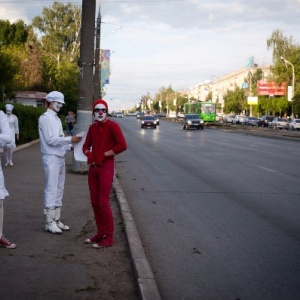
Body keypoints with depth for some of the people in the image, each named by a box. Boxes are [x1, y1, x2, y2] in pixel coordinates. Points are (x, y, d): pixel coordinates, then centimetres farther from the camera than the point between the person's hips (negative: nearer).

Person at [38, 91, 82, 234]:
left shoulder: (56, 118, 17)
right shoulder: (45, 118, -10)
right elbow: (51, 139, -18)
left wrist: (70, 145, 3)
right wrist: (70, 139, -17)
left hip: (60, 157, 9)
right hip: (51, 158, -9)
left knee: (59, 190, 11)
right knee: (51, 190, -6)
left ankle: (56, 220, 18)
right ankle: (49, 222, -1)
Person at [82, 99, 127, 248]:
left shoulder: (112, 126, -9)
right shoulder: (92, 127, 11)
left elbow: (122, 145, -19)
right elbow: (86, 146, 18)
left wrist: (104, 154, -15)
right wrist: (89, 154, -4)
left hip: (106, 167, -7)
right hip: (93, 167, 7)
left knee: (103, 202, -7)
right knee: (94, 202, 10)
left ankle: (109, 237, 1)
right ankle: (100, 233, 21)